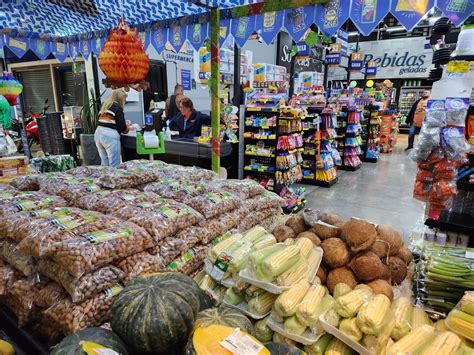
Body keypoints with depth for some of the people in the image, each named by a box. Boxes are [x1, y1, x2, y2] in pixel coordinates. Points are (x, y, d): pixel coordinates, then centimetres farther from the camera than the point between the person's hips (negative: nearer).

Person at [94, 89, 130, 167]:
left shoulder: (105, 106, 19)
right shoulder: (117, 108, -4)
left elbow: (105, 123, 17)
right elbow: (122, 126, -9)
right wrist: (128, 128, 12)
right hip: (110, 136, -8)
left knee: (104, 164, 12)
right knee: (114, 166, -5)